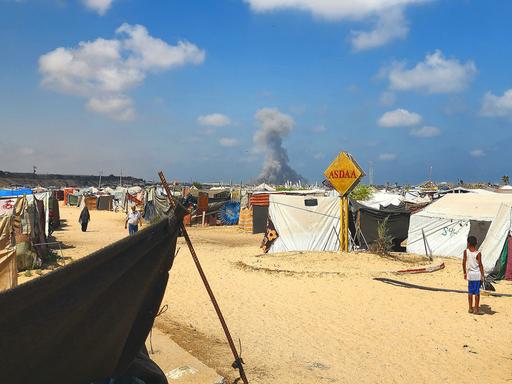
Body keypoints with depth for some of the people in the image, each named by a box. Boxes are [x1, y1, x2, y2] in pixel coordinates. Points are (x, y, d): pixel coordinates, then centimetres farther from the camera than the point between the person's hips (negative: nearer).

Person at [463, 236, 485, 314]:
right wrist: (482, 275, -3)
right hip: (477, 274, -2)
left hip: (470, 273, 2)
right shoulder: (478, 253, -11)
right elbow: (480, 265, -10)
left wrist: (465, 273, 12)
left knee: (470, 292, 12)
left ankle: (470, 308, 18)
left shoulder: (466, 251, -5)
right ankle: (476, 309, 9)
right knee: (477, 292, 4)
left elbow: (464, 263, 0)